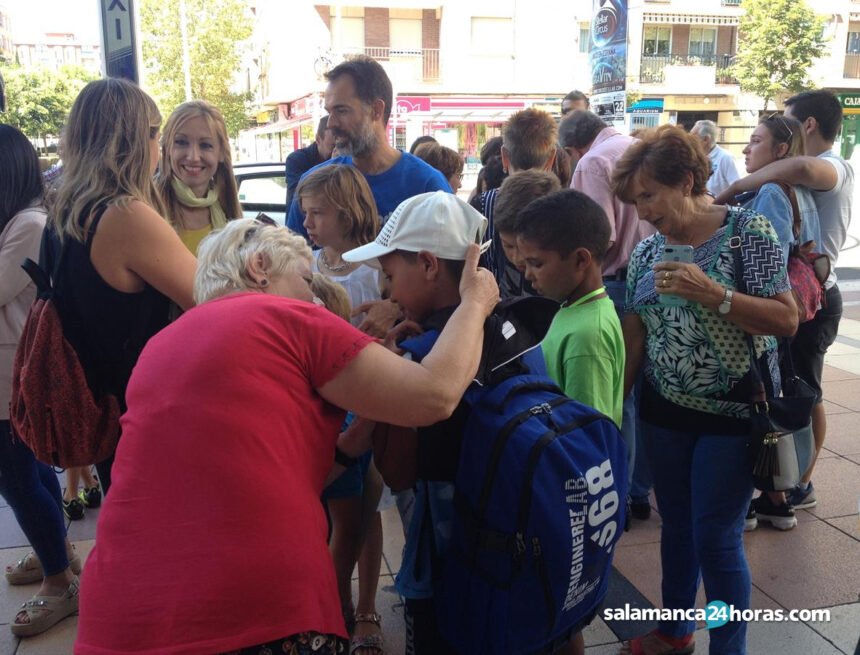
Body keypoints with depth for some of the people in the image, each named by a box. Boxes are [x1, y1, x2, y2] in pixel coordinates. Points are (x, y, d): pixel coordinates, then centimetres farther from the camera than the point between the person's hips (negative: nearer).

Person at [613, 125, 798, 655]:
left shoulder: (747, 230, -11)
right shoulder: (647, 251, 3)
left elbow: (787, 320, -16)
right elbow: (632, 338, 5)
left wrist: (710, 293, -28)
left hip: (733, 413, -5)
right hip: (665, 411, 5)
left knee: (716, 540, 0)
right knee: (677, 526, 17)